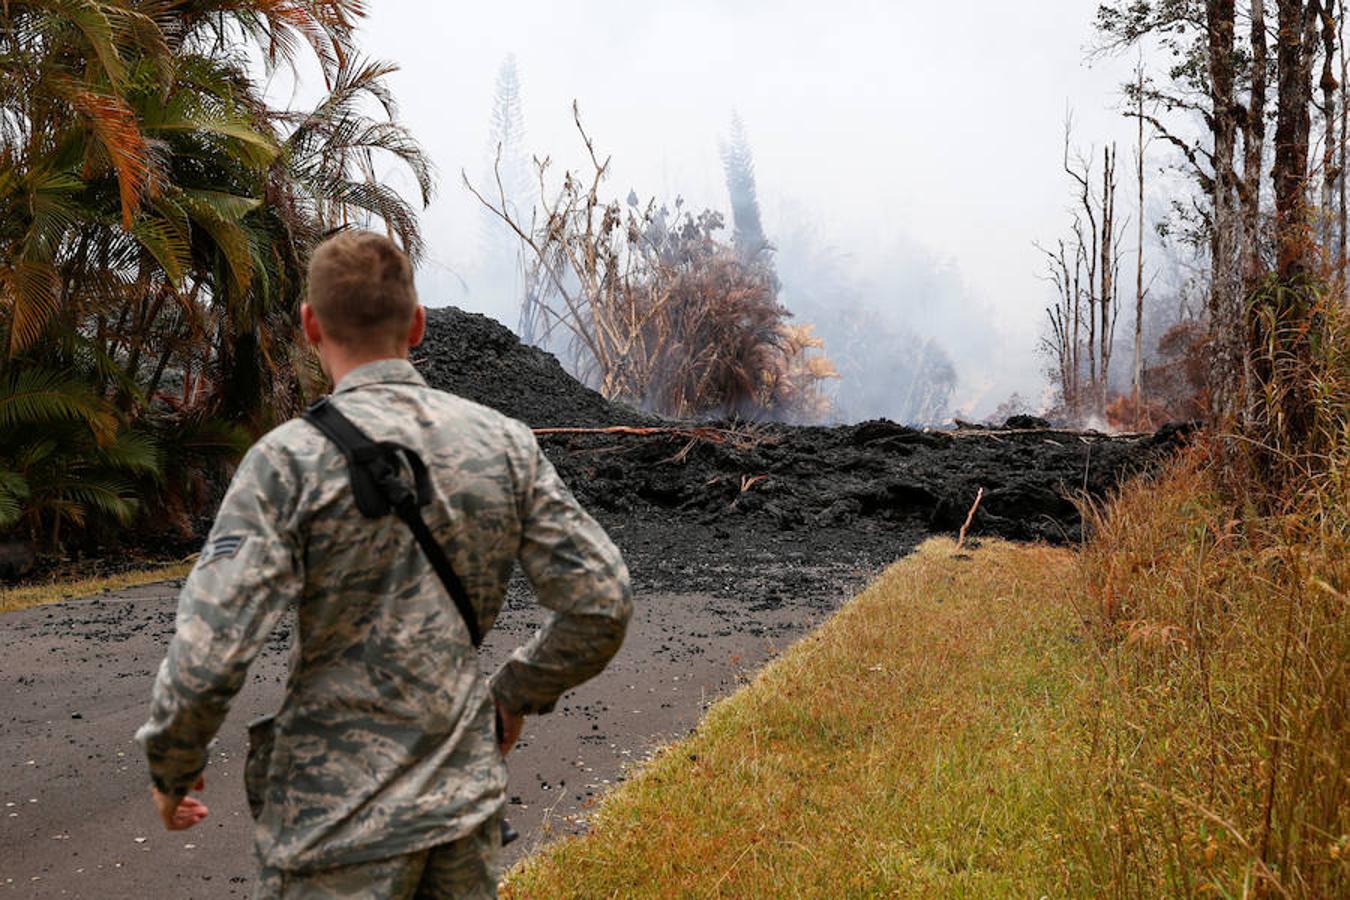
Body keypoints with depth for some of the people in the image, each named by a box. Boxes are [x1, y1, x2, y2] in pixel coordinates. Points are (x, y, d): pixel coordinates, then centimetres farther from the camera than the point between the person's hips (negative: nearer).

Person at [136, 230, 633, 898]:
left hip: (338, 817, -4)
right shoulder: (505, 443, -2)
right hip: (466, 796, 4)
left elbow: (210, 653, -18)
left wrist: (171, 767, 1)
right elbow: (603, 602, -1)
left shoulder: (292, 457, -14)